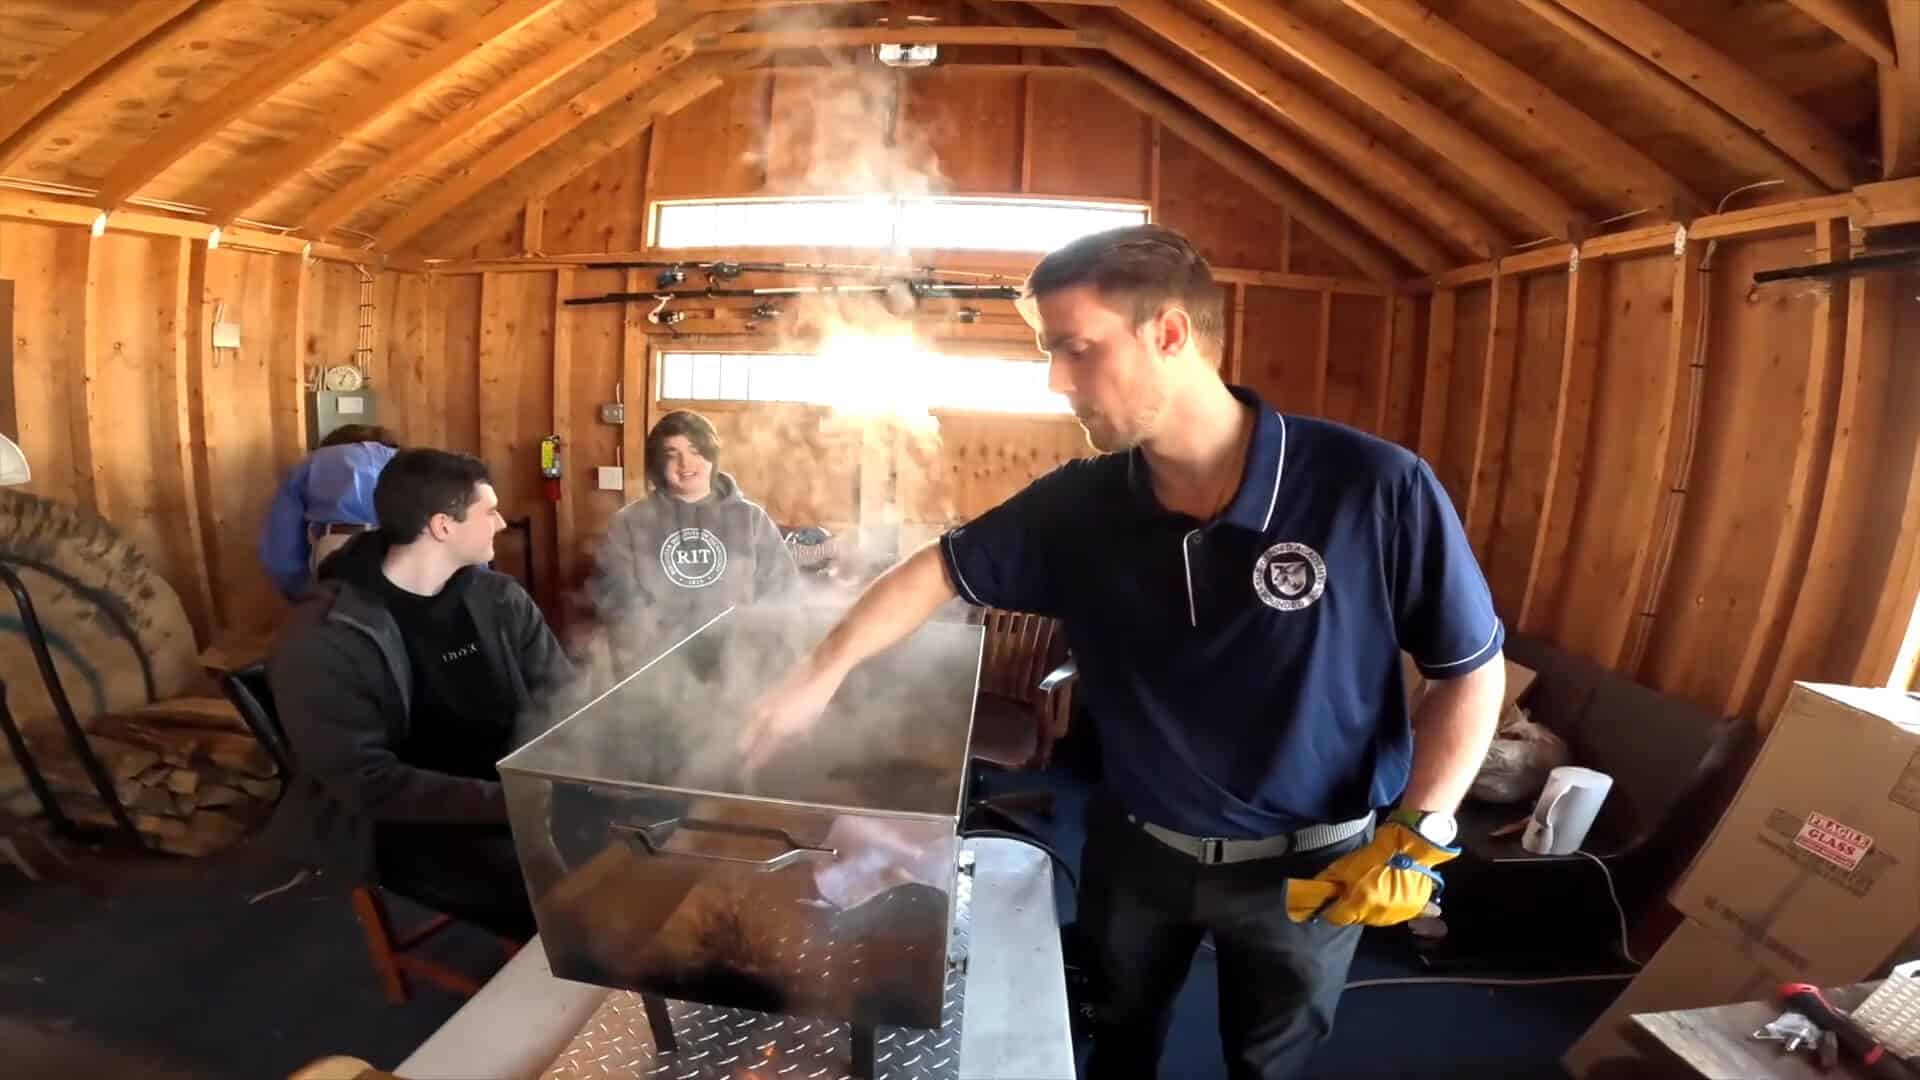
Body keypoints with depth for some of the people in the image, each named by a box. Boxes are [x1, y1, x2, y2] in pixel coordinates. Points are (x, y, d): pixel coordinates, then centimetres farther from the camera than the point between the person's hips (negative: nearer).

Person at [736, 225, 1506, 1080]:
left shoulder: (1375, 489, -26)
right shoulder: (1076, 505, -15)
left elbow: (1471, 669, -14)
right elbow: (943, 567, -2)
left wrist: (1418, 834, -21)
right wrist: (822, 671, -7)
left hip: (1305, 866, -2)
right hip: (1135, 848, 3)